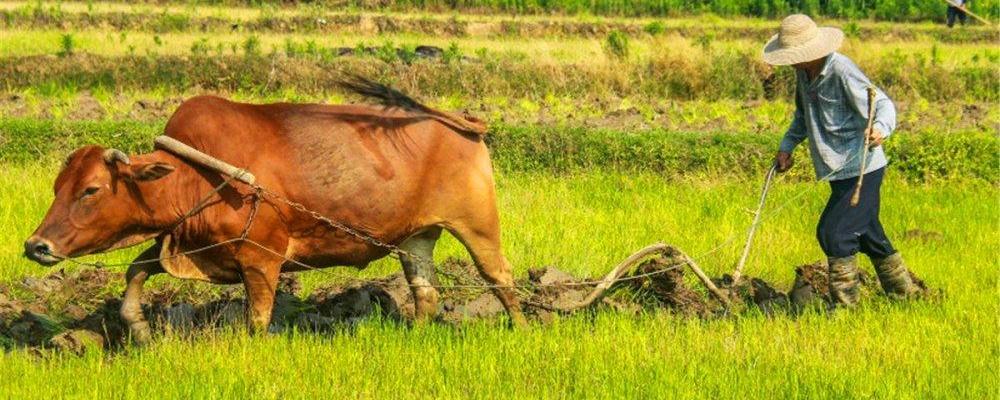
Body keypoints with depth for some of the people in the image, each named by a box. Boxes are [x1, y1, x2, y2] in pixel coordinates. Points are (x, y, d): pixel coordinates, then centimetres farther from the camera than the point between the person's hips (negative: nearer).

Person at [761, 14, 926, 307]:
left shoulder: (842, 73, -22)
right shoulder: (804, 74, 5)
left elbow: (883, 105, -25)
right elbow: (803, 114, 24)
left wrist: (880, 129, -46)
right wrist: (787, 146, 14)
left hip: (862, 170, -9)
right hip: (841, 171, 9)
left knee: (833, 232, -15)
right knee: (867, 234, 19)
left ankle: (845, 303, -5)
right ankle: (905, 292, 34)